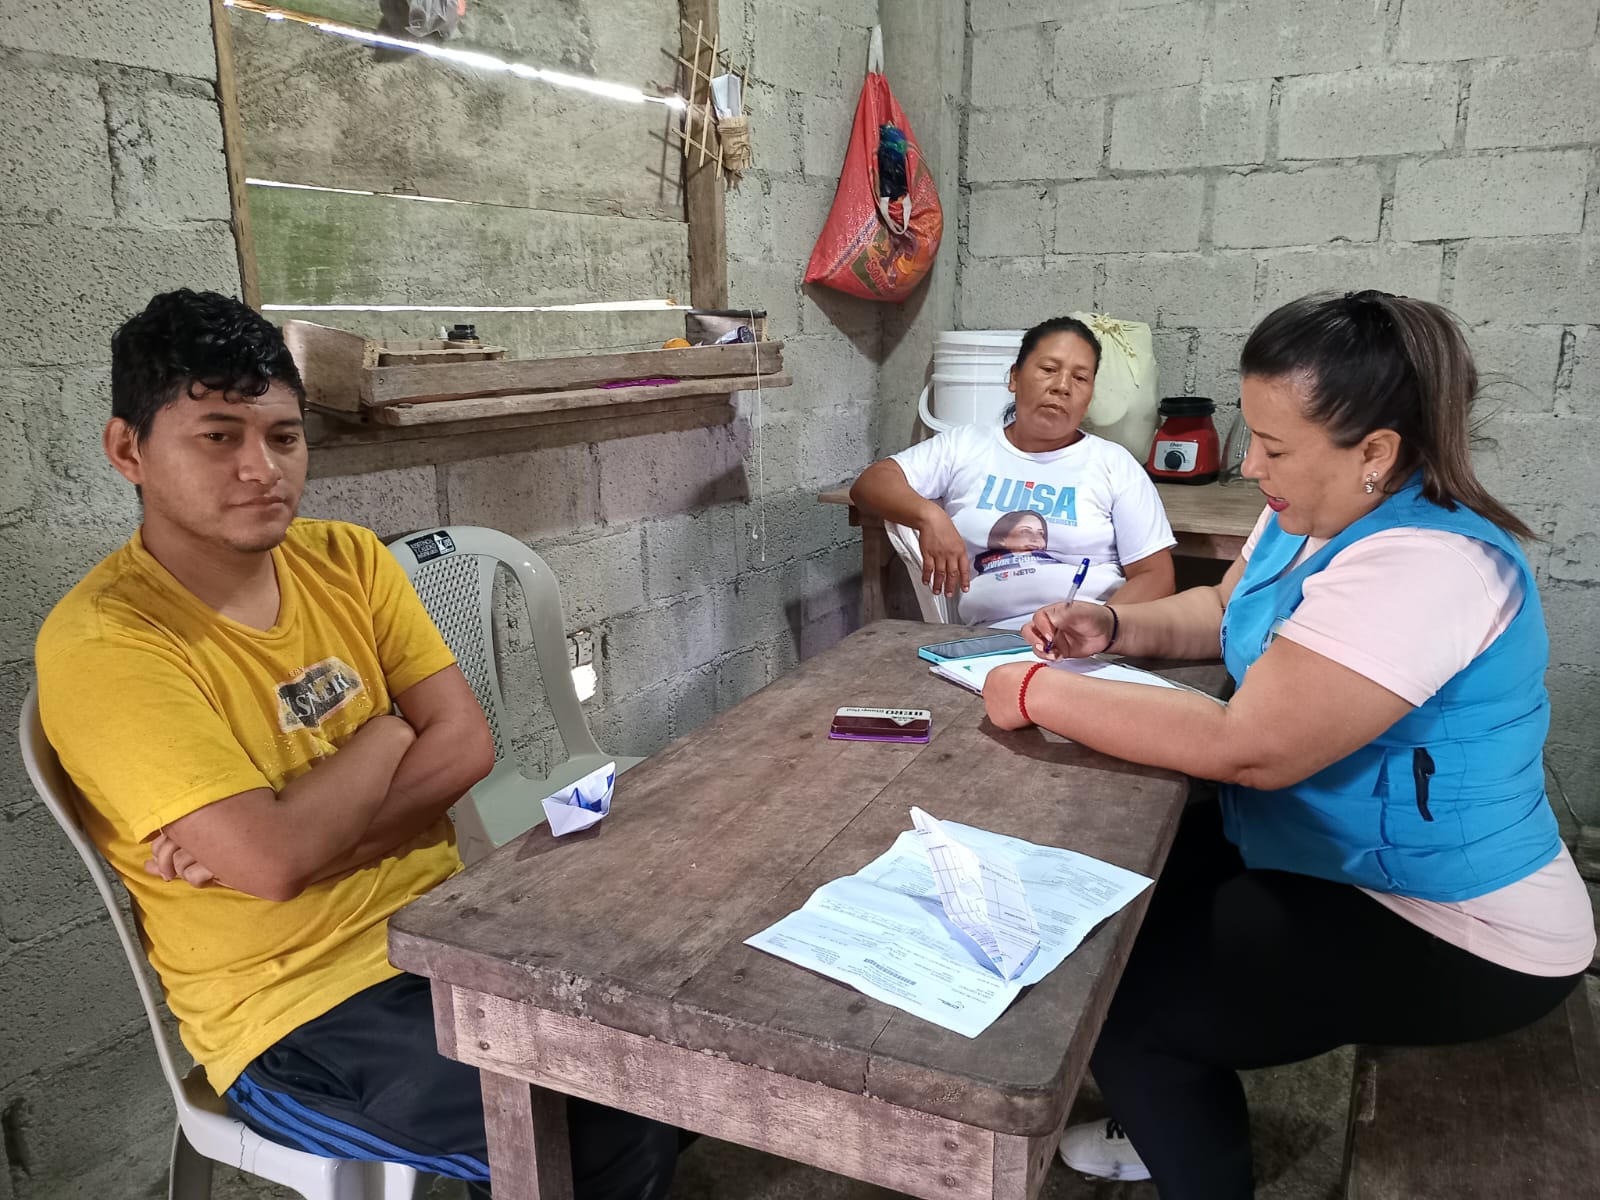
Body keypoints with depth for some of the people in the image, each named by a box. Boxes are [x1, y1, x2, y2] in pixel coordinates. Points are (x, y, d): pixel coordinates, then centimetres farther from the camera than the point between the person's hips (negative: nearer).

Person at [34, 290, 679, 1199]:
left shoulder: (349, 559, 2)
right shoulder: (103, 643, -16)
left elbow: (466, 744, -5)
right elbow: (272, 859, -24)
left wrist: (284, 832, -15)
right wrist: (385, 735, -8)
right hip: (291, 1013, -5)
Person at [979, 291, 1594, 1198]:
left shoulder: (1422, 568, -30)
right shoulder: (1314, 516, 1)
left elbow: (1251, 748, -35)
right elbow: (1224, 611, 18)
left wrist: (1042, 695, -28)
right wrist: (1116, 628, -3)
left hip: (1453, 937, -9)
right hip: (1317, 857, 9)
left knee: (1128, 997, -15)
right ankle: (1174, 1127, 29)